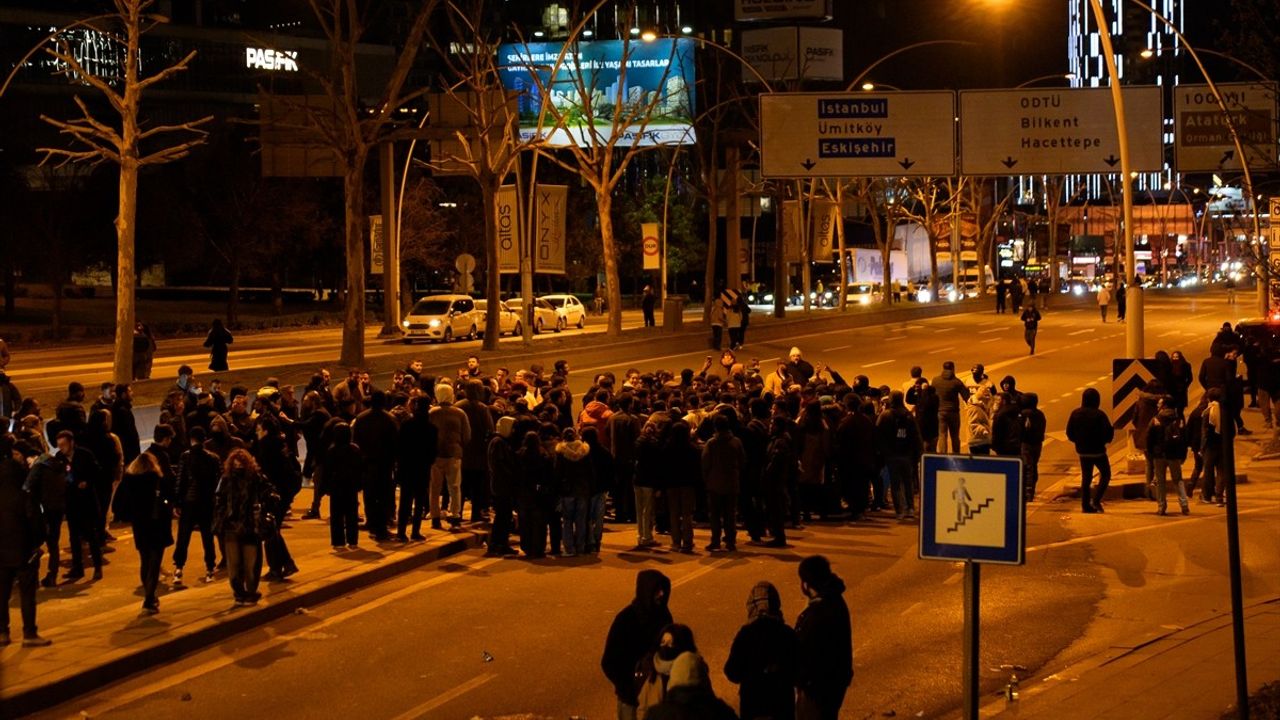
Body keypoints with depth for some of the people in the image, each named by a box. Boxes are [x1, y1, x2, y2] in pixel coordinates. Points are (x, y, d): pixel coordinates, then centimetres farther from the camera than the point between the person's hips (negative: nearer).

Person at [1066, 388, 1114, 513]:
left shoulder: (1075, 414, -1)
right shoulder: (1099, 415, -16)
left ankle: (1086, 505, 11)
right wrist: (1106, 440, 7)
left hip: (1083, 451, 5)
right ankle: (1096, 500, -3)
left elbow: (1069, 433, 2)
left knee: (1086, 478, 13)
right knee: (1105, 474, 11)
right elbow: (1108, 432, -14)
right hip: (1098, 451, -5)